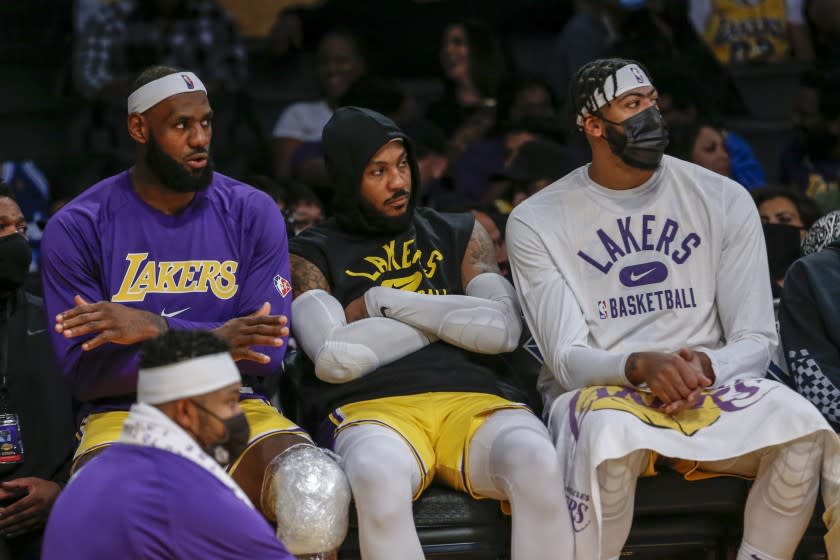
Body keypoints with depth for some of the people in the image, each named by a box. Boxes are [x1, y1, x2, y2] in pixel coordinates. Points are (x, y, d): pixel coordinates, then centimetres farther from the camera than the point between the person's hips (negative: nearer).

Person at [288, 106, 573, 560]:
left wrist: (382, 302, 1)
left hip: (467, 401, 2)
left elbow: (502, 330, 4)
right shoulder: (311, 255, 14)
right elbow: (336, 358, -4)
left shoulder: (460, 234, 21)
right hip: (369, 409, -2)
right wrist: (454, 316, 5)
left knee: (536, 461, -34)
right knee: (379, 479, -40)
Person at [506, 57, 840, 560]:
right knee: (609, 434, -39)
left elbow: (756, 340, 3)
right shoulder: (536, 222, 0)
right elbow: (568, 359, -7)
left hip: (708, 387, 2)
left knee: (800, 426, -28)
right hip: (598, 390, -2)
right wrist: (641, 366, -28)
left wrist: (704, 367, -20)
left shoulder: (724, 199, 5)